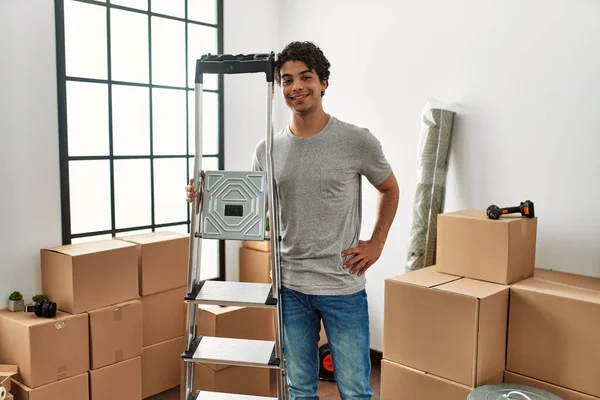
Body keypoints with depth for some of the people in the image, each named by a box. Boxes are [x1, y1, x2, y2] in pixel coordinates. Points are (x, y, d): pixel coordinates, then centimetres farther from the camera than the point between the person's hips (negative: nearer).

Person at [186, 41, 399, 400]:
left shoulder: (358, 141, -8)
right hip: (291, 286, 3)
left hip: (343, 288, -3)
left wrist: (377, 242, 0)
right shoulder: (267, 150, 2)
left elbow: (390, 190, 8)